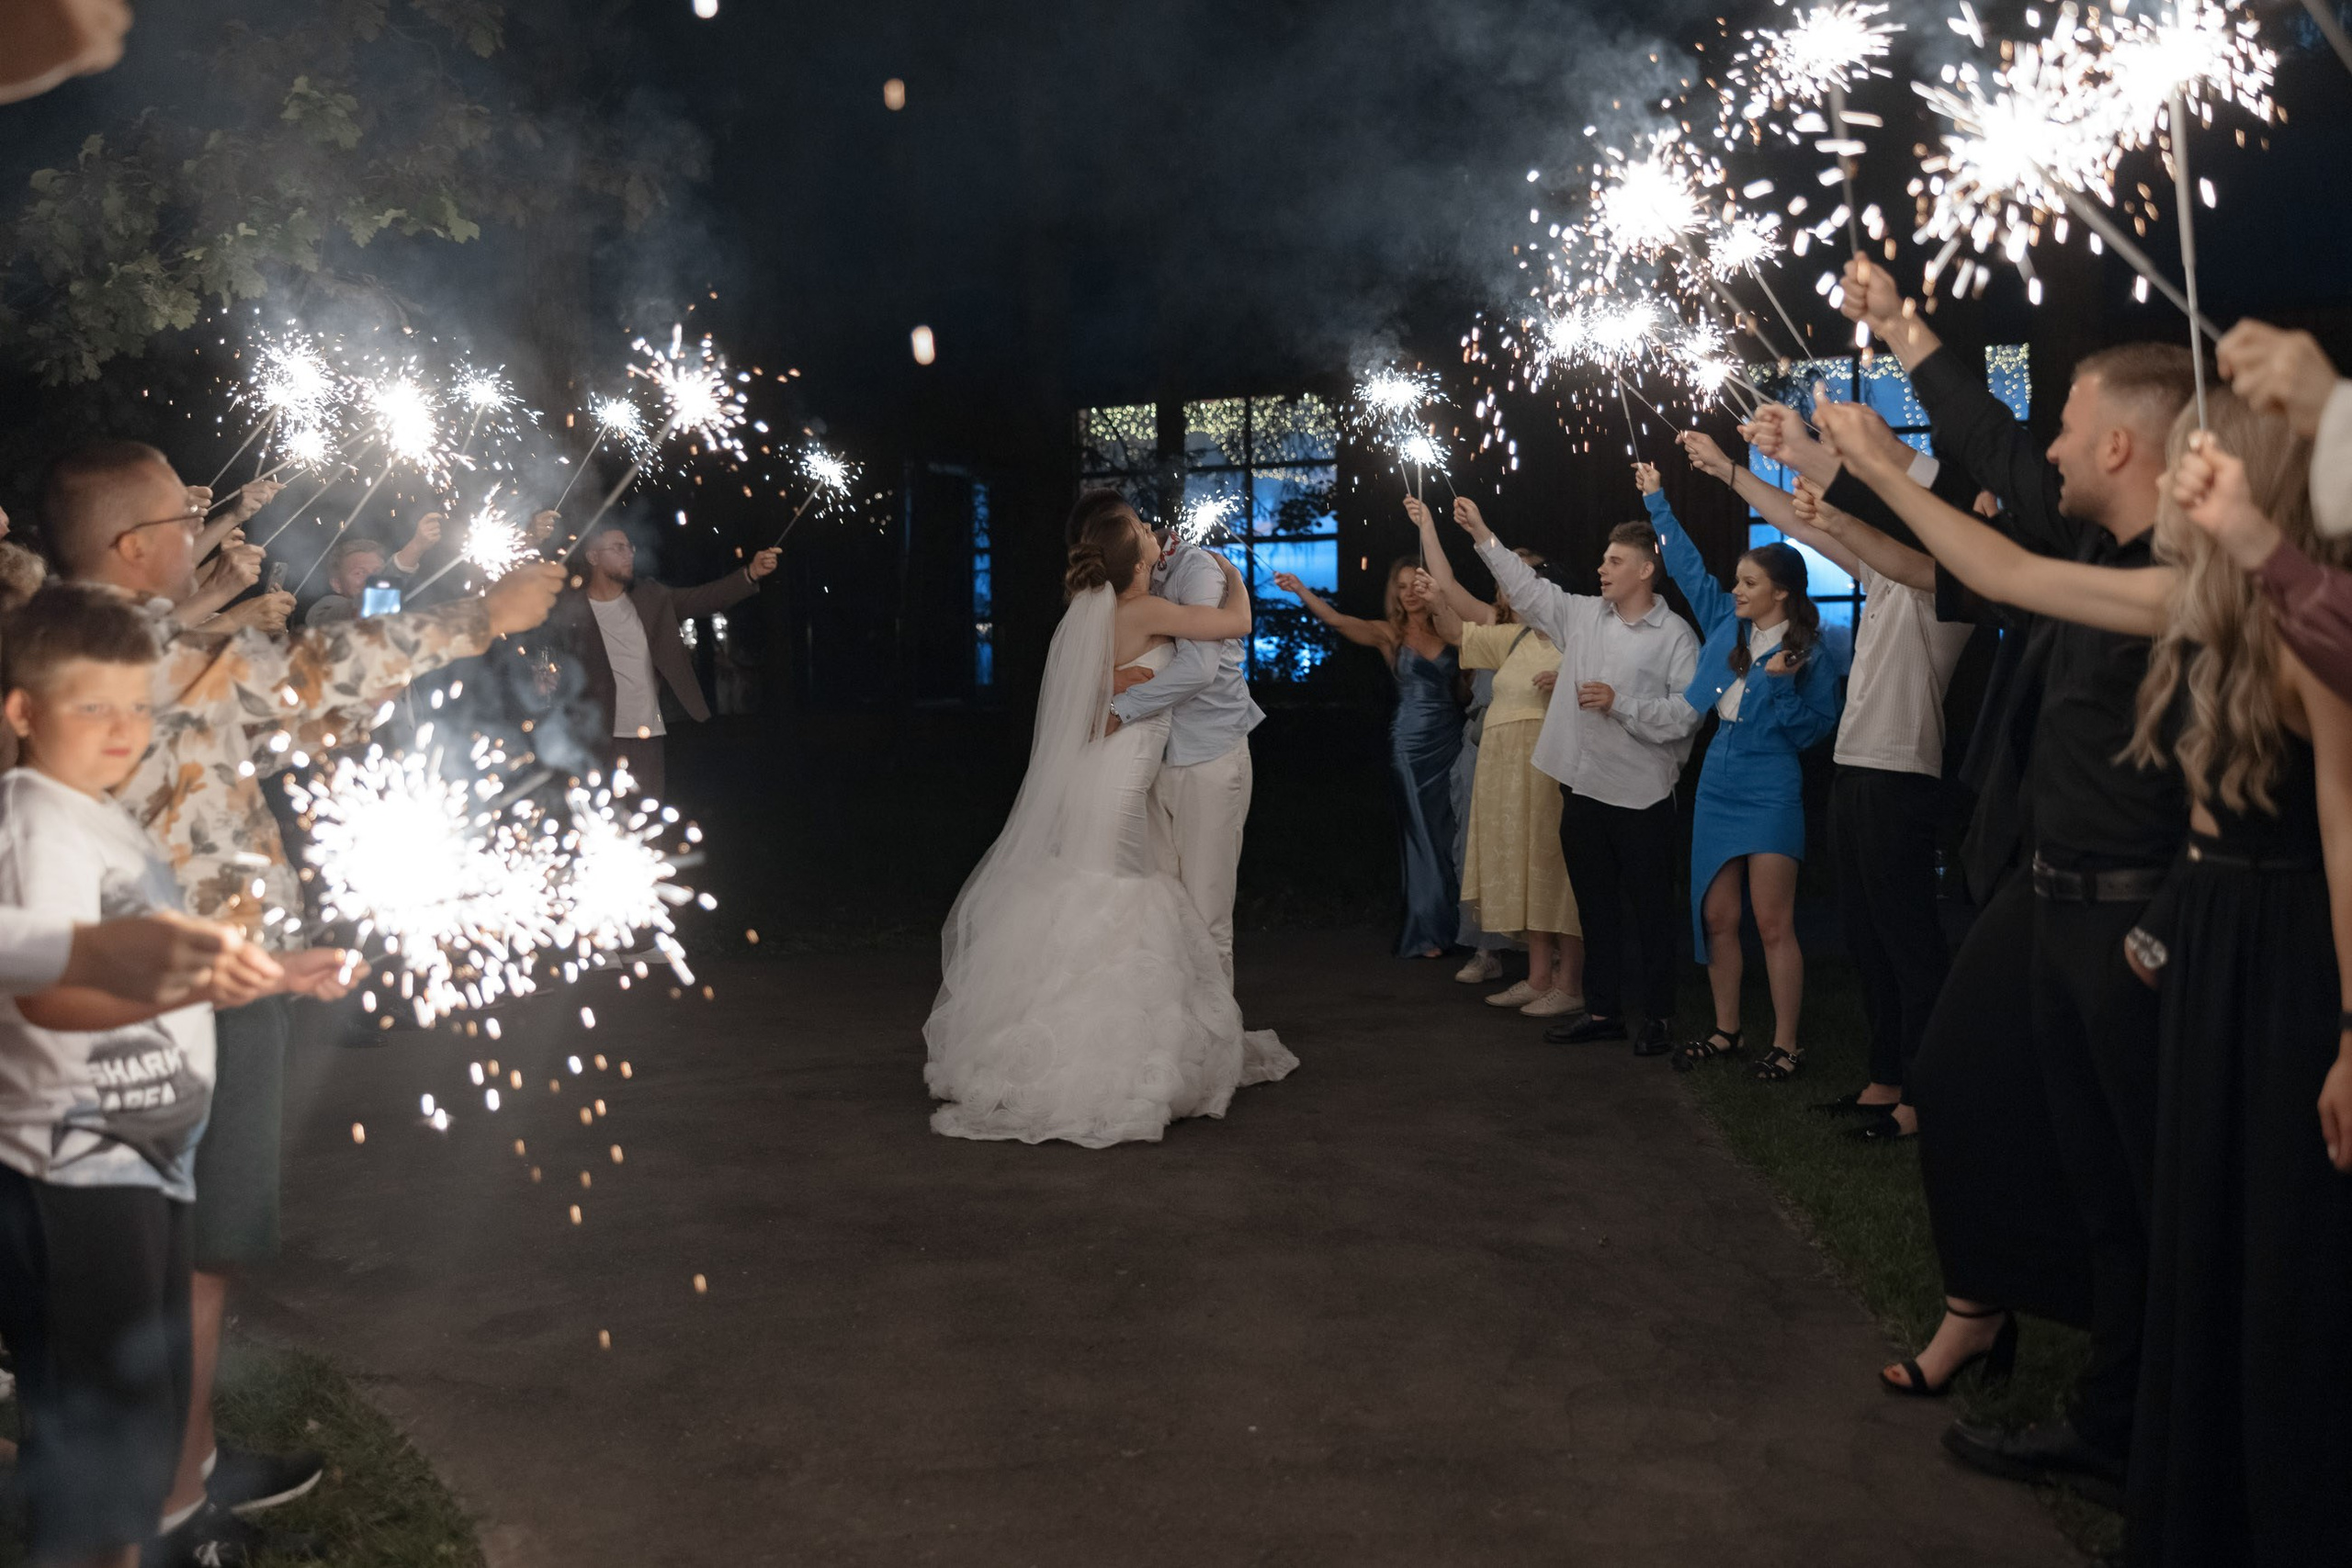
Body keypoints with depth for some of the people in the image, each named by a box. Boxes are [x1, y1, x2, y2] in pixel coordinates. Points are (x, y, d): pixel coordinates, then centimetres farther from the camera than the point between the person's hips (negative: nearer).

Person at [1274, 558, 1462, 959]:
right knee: (1422, 834, 2)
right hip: (1411, 742, -2)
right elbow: (1336, 620, -11)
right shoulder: (1388, 633, 3)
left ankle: (1456, 924, 14)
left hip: (1449, 740, 2)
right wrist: (1300, 589, -24)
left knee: (1450, 833, 4)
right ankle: (1427, 931, 9)